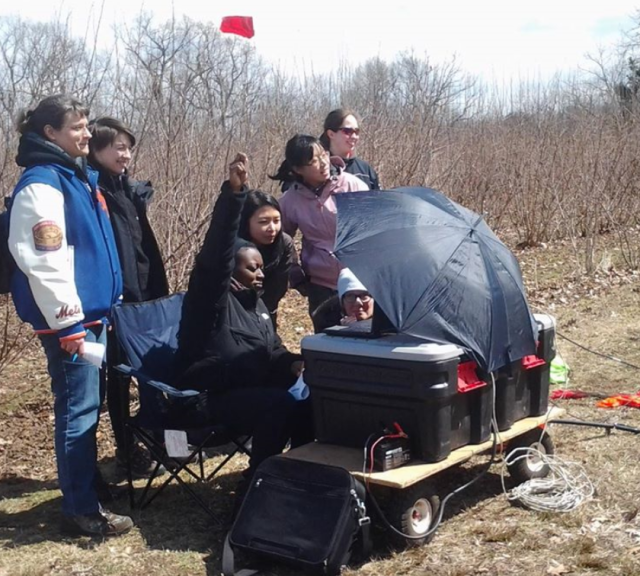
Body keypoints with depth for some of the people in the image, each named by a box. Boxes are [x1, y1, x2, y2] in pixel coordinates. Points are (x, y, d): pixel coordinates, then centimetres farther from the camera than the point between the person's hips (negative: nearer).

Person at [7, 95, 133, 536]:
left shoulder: (79, 175, 15)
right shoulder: (41, 184, -15)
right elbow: (45, 261, -22)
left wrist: (104, 308, 23)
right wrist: (68, 325, -23)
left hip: (91, 310, 9)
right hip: (68, 318, -9)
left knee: (90, 404, 18)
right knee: (78, 409, -4)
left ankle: (86, 481, 33)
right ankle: (82, 510, 5)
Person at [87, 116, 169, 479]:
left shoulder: (129, 190, 12)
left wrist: (158, 290, 14)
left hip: (143, 295, 8)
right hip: (114, 301, -8)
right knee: (120, 375, 3)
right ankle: (126, 449, 14)